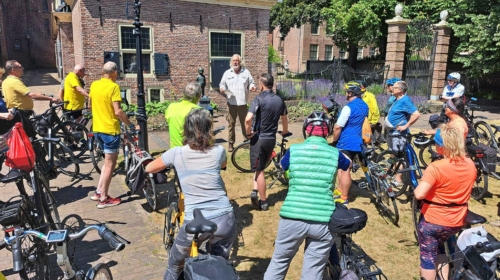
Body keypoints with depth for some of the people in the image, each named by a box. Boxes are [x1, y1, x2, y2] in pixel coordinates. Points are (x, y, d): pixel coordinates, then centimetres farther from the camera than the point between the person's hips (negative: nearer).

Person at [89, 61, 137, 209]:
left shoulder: (94, 85, 7)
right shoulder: (113, 86, -16)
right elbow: (118, 111, -22)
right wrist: (131, 126, -14)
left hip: (97, 129, 8)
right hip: (110, 130, -8)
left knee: (107, 161, 22)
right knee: (110, 164, 3)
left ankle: (98, 192, 22)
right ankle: (104, 199, 10)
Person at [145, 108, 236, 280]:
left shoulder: (176, 153, -3)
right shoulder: (218, 151, -1)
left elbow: (149, 169, 15)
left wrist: (169, 165, 32)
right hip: (224, 219, 1)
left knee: (175, 266, 27)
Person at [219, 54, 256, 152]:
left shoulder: (246, 72, 9)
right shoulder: (227, 73, 10)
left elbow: (251, 83, 12)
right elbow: (222, 84, 12)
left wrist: (252, 87, -11)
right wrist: (222, 88, -10)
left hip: (243, 102, 0)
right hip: (231, 102, 0)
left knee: (245, 123, 4)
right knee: (231, 123, 1)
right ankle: (231, 143, 10)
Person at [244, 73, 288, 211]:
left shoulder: (259, 99, -15)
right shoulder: (279, 100, 4)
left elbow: (248, 119, -28)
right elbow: (284, 118, 19)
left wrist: (248, 133, -12)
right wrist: (285, 132, 37)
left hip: (258, 138, -5)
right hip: (271, 139, 5)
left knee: (259, 170, 4)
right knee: (260, 166, 23)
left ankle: (263, 202, 8)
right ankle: (255, 191, 13)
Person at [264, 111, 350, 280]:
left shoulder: (294, 150, 1)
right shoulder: (334, 154, 3)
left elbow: (282, 167, 23)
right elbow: (348, 165, 26)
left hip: (292, 218, 0)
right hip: (323, 221, 0)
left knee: (279, 263, 19)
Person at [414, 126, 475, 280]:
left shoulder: (436, 167, -25)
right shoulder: (470, 164, -4)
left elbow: (419, 194, -30)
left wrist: (415, 188, -10)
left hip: (432, 221, -6)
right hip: (457, 222, 6)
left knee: (428, 255, 12)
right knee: (439, 246, 31)